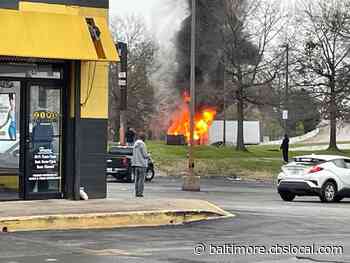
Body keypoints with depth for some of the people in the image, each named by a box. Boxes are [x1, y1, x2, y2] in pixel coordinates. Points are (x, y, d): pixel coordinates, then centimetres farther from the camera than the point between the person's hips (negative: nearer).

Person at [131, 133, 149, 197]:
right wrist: (147, 155, 9)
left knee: (137, 179, 9)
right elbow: (145, 155, -15)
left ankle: (136, 192, 7)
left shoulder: (135, 144, 12)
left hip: (135, 163, 8)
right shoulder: (142, 144, -13)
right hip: (142, 164, -8)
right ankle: (140, 193, -8)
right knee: (141, 179, -5)